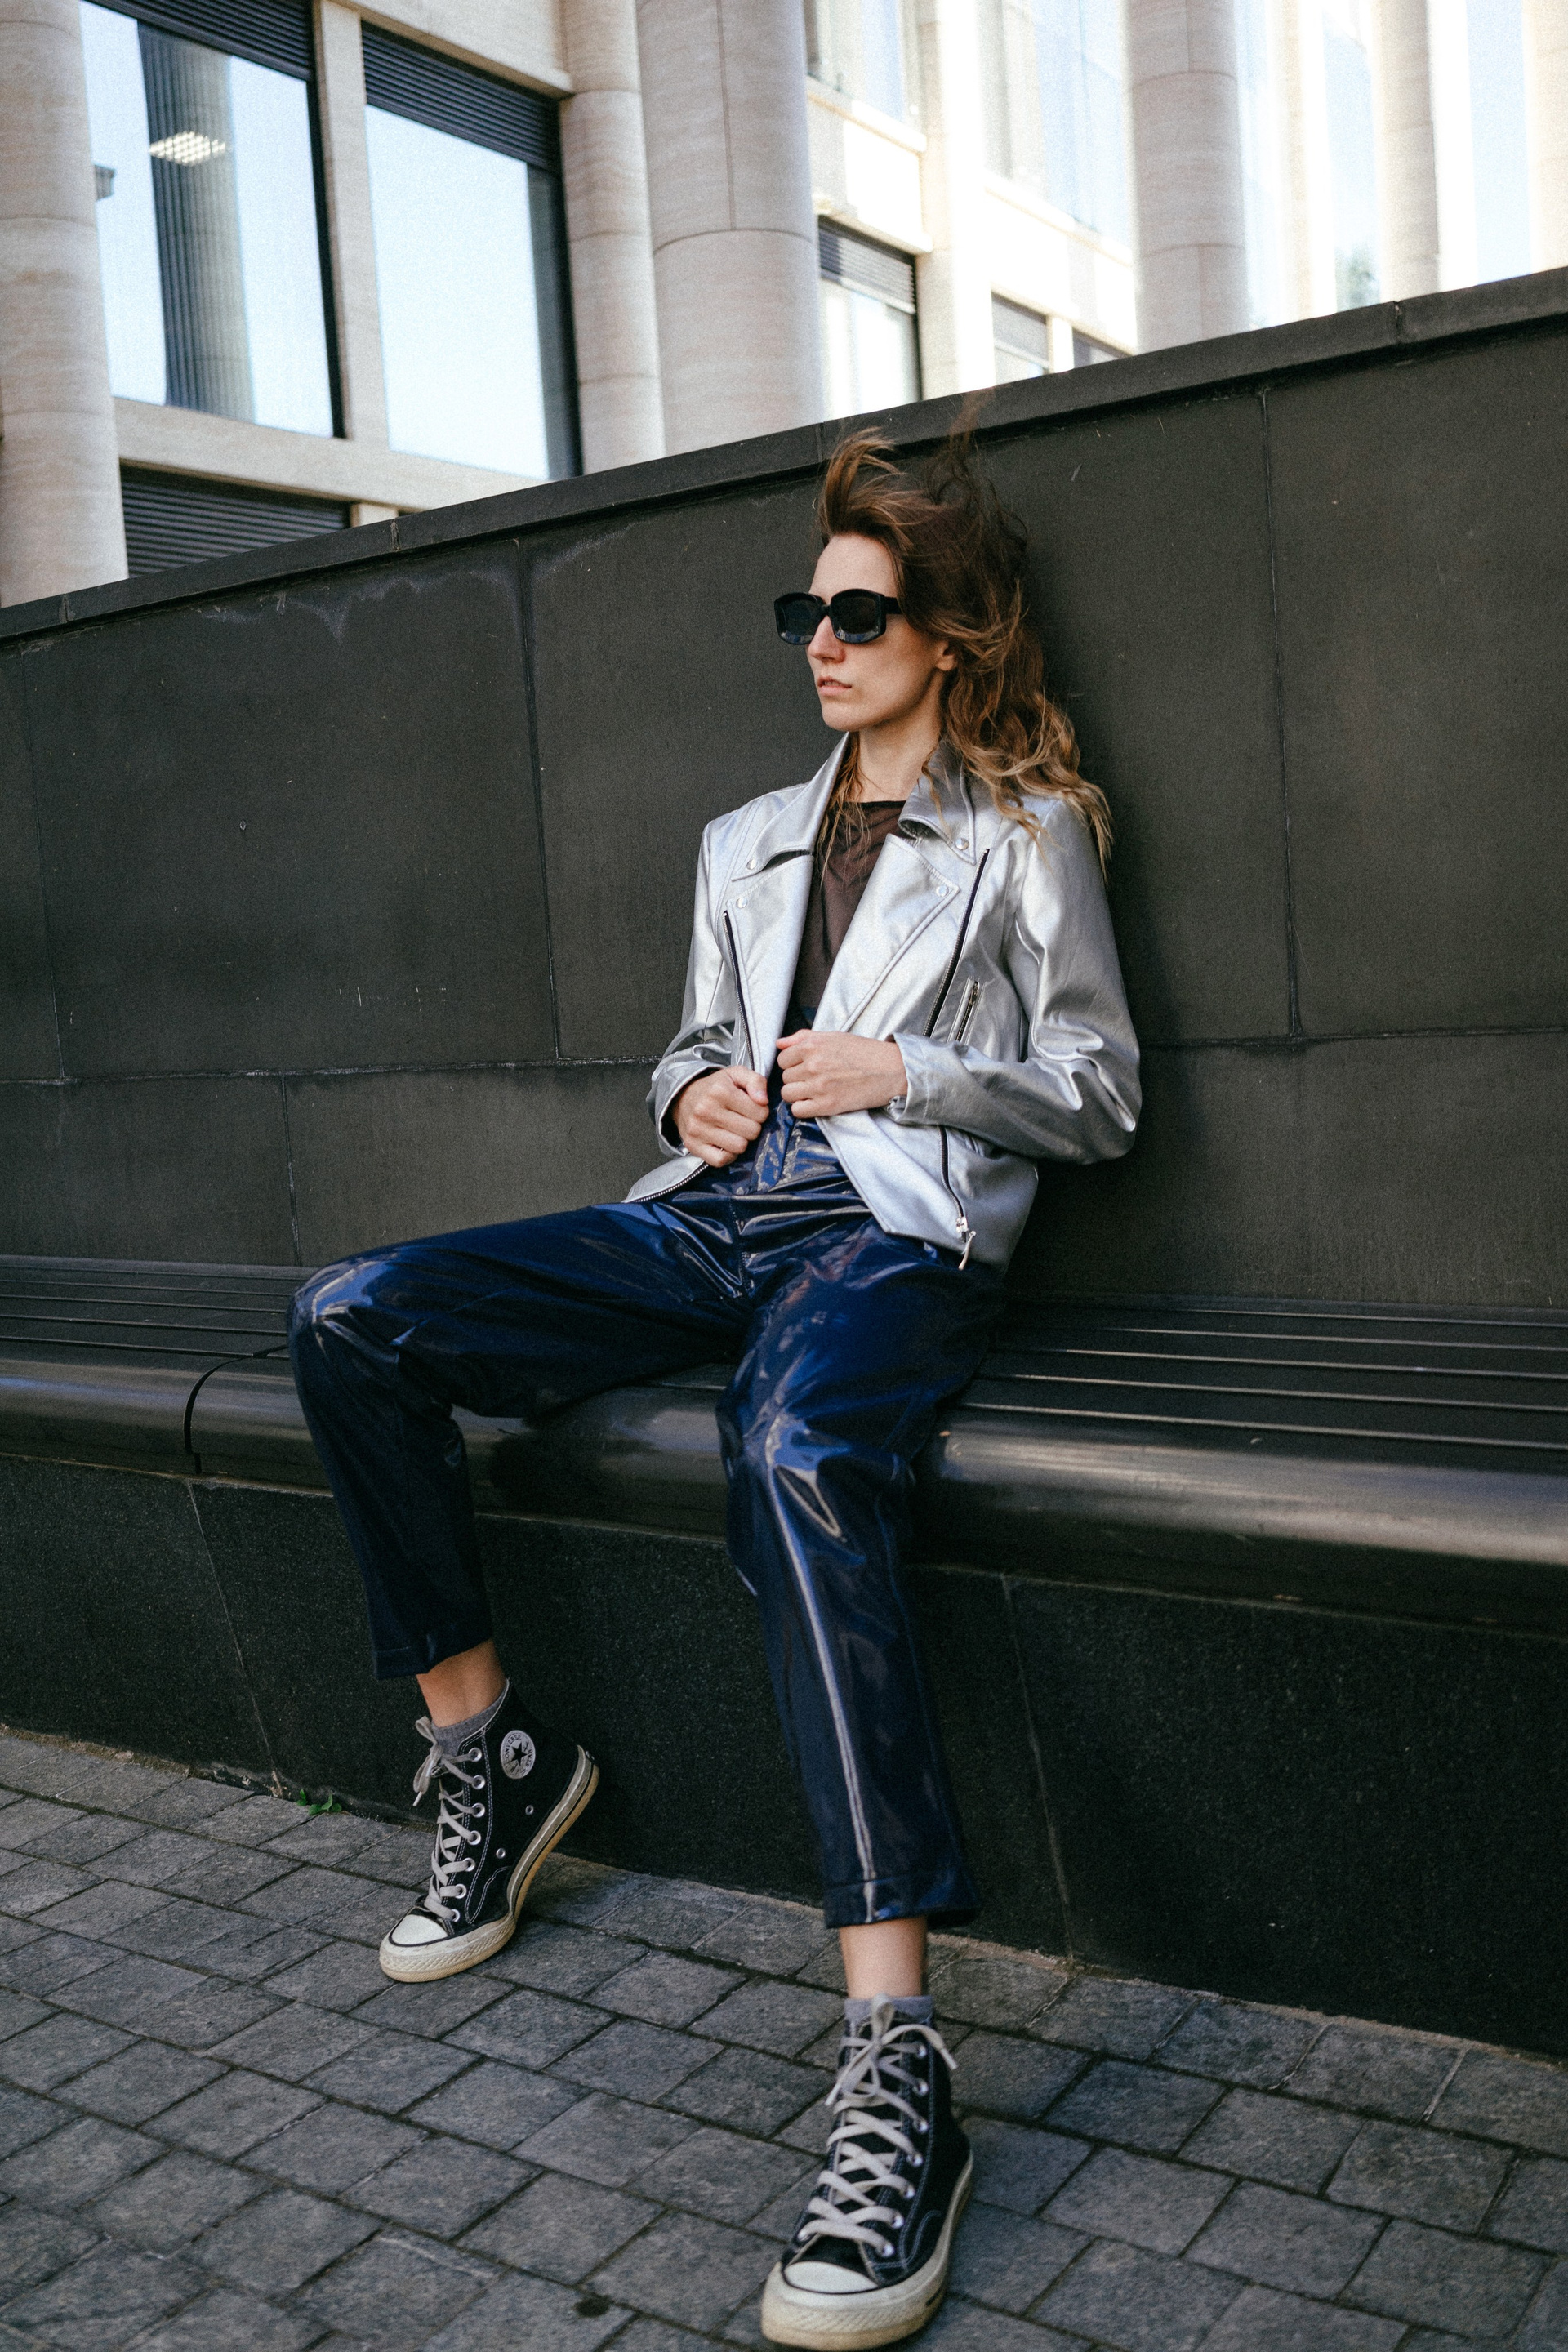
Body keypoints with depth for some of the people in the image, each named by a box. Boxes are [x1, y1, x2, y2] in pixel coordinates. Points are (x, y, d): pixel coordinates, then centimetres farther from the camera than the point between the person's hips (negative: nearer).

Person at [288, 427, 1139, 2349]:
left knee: (792, 1455, -41)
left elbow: (1099, 1093, 6)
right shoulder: (746, 843, 26)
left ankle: (896, 2067, -44)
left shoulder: (1026, 833, 10)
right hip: (711, 1216, 6)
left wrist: (909, 1072, -8)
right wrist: (696, 1094, 5)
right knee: (349, 1322, -14)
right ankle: (486, 1752, 0)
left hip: (897, 1230, -6)